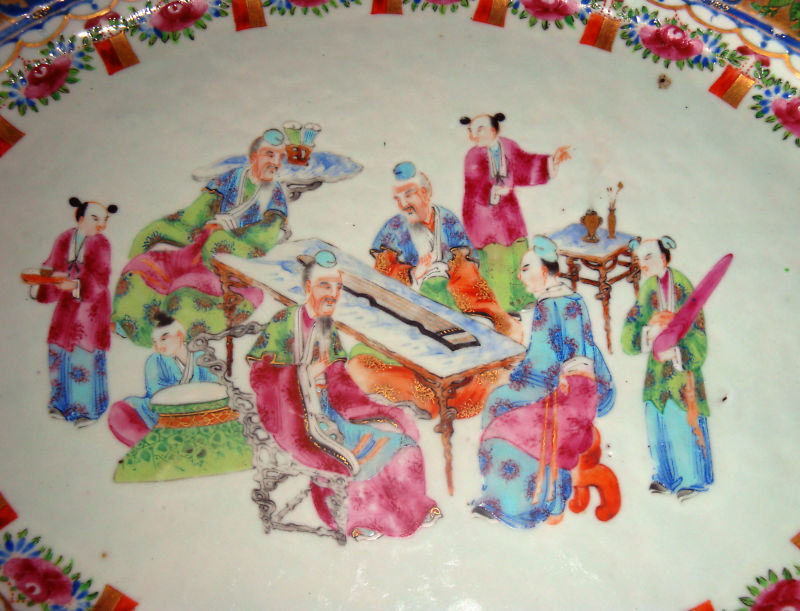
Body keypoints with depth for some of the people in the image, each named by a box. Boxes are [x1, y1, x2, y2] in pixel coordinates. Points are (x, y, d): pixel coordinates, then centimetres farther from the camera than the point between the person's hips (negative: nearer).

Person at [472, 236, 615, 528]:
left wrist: (514, 378, -5)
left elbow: (542, 359, -19)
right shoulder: (576, 300, 9)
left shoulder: (546, 307, -16)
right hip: (586, 385, 8)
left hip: (560, 387, -8)